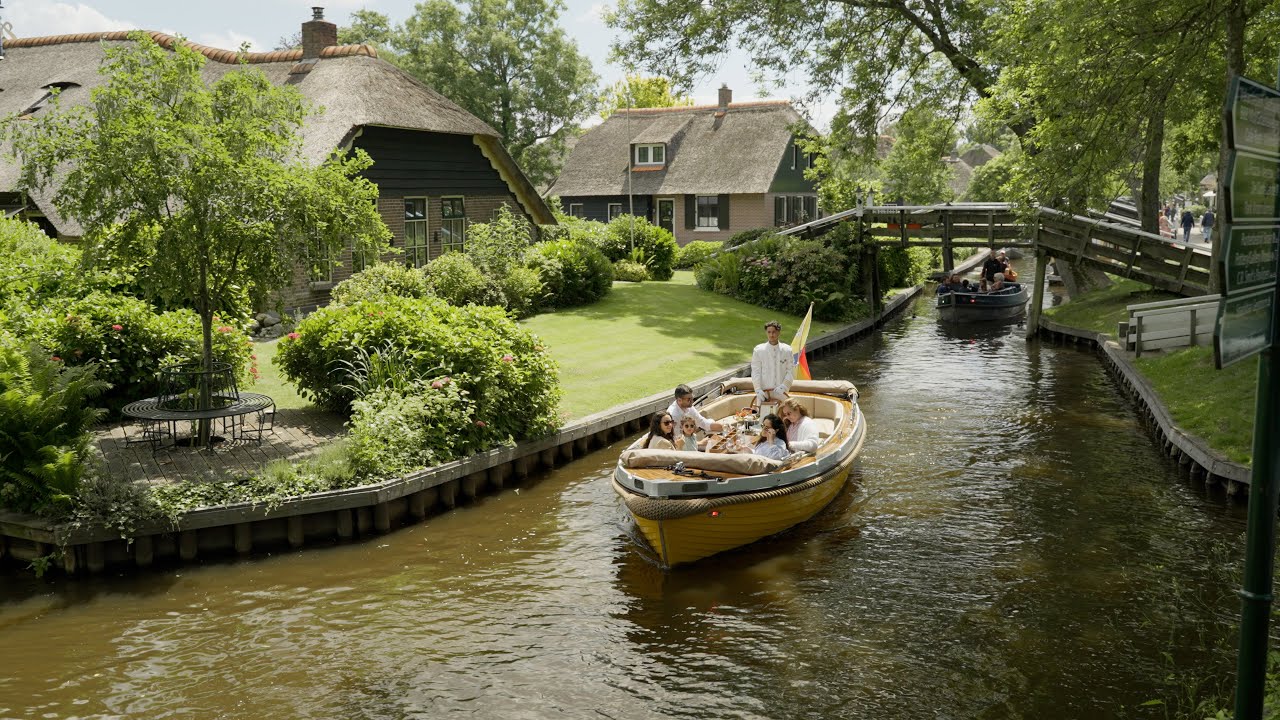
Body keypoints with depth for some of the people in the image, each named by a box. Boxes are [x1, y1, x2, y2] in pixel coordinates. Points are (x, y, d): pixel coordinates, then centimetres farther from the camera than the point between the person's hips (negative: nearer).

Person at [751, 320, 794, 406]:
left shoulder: (787, 350, 5)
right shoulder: (758, 350, 4)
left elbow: (791, 371, 3)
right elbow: (755, 372, 2)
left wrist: (783, 386, -11)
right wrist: (758, 390, -9)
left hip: (780, 393, 1)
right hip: (763, 393, 0)